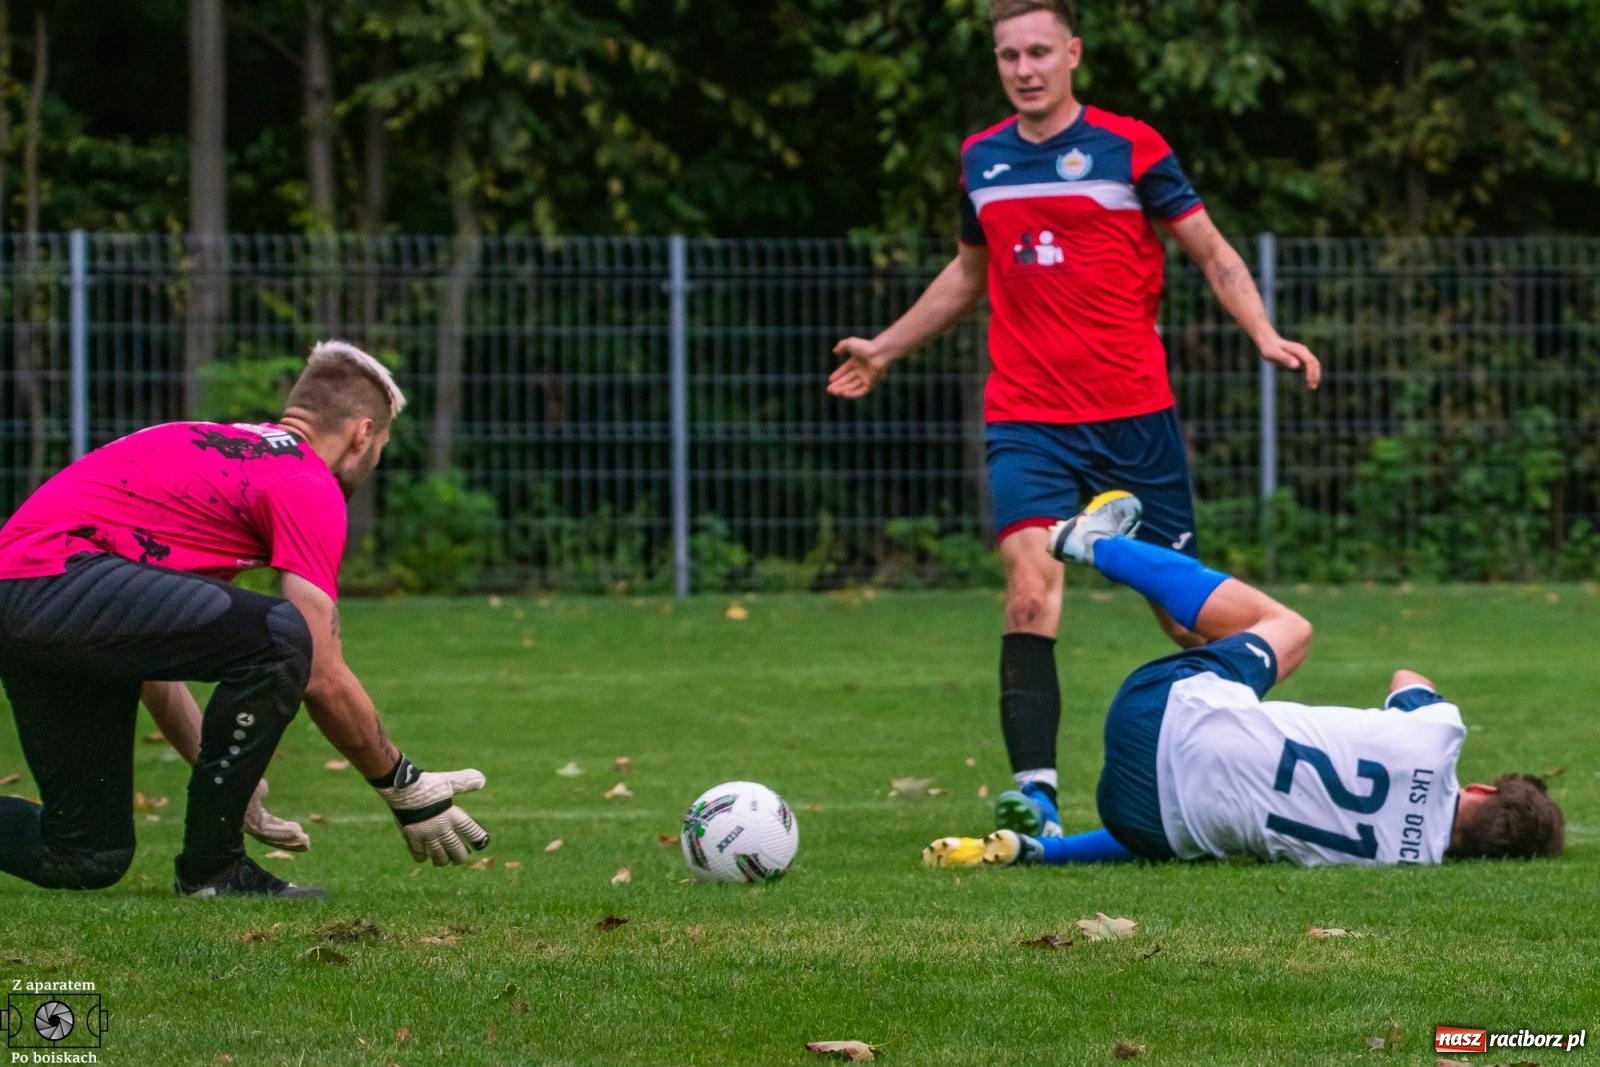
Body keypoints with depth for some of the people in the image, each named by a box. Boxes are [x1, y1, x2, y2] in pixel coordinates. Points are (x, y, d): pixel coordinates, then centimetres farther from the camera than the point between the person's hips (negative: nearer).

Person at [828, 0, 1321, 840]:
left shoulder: (1127, 147, -2)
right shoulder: (981, 160, 10)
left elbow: (1212, 252, 3)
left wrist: (1264, 334, -13)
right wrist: (887, 347, 33)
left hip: (1135, 415, -2)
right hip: (1026, 420, 2)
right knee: (1030, 586, -19)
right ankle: (1034, 793, -27)